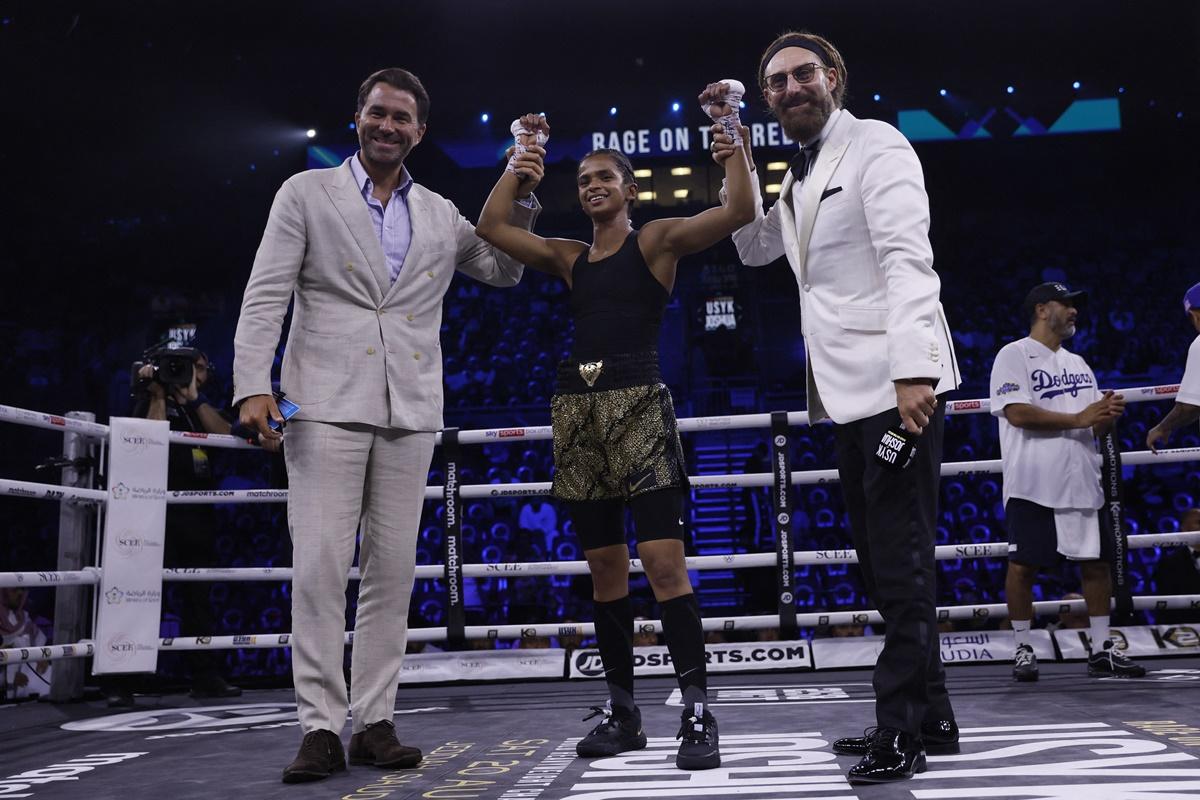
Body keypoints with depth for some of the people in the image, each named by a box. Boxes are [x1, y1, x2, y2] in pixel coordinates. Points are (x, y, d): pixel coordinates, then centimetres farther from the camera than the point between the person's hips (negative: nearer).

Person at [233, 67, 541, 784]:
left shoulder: (441, 215, 17)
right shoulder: (306, 193, 7)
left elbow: (505, 271, 26)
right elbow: (266, 295, 1)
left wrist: (521, 199, 10)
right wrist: (254, 384, -12)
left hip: (411, 411, 4)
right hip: (328, 404, -3)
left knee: (393, 570, 3)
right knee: (320, 565, -8)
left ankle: (375, 722, 11)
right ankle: (322, 729, -1)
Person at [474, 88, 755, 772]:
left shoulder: (657, 240, 4)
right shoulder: (568, 258, 17)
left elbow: (740, 210, -8)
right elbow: (491, 226, 13)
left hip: (638, 405, -5)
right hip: (577, 408, 5)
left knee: (664, 562, -13)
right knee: (605, 568, 7)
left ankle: (699, 711, -8)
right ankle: (623, 710, 15)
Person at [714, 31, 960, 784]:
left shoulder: (876, 145, -6)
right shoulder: (804, 173, 19)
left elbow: (908, 258, -18)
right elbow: (756, 248, 28)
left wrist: (912, 369, -30)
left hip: (895, 384, -9)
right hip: (851, 391, 9)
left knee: (901, 564, -5)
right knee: (884, 565, 12)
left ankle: (902, 730, 4)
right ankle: (931, 716, 22)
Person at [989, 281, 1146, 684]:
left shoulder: (1078, 363, 21)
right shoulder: (1014, 355, -2)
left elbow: (1095, 425, 20)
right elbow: (1017, 413, -16)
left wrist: (1108, 413, -3)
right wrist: (1078, 419, -16)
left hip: (1082, 481, 7)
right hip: (1033, 484, -7)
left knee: (1097, 560, 7)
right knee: (1023, 564, -3)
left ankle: (1101, 649, 16)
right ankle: (1023, 649, 9)